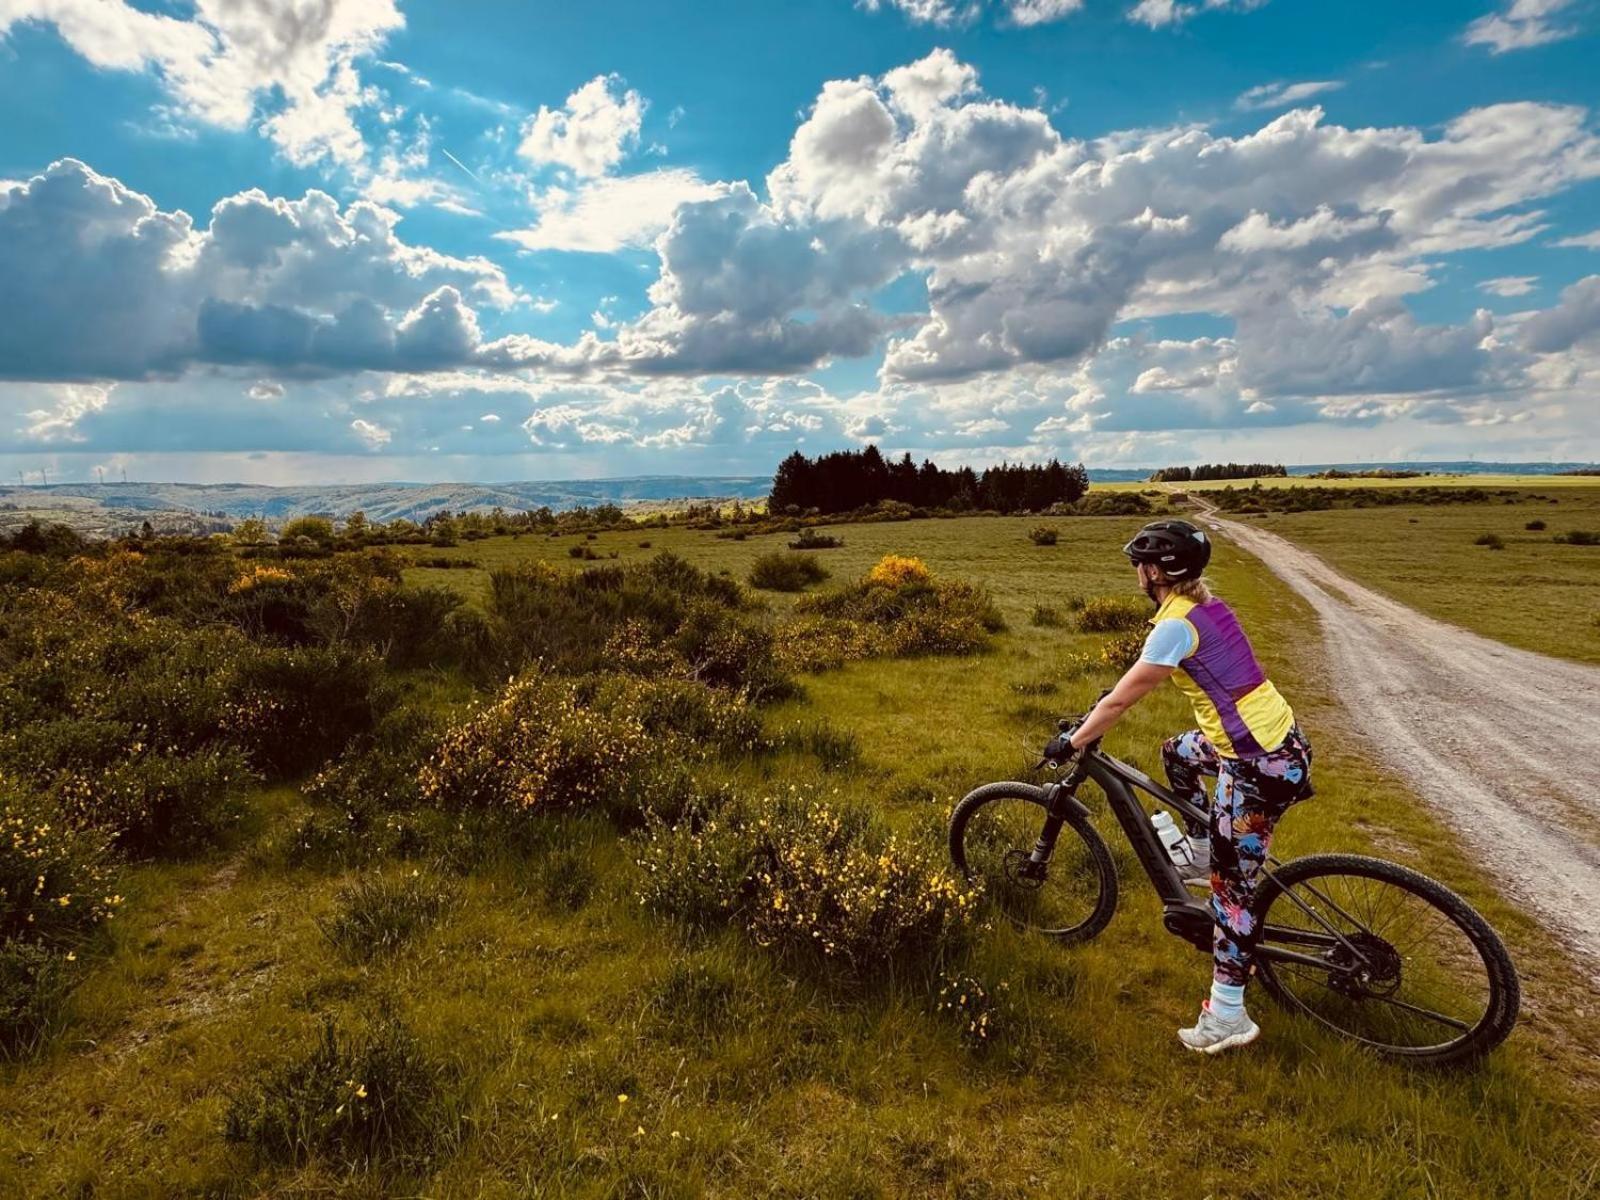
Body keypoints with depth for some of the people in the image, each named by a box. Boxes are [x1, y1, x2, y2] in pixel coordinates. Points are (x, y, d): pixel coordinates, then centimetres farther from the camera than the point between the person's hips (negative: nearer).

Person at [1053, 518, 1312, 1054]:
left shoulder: (1175, 624, -18)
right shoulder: (1205, 605, 9)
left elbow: (1120, 701, -14)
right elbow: (1135, 683, 22)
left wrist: (1072, 743, -2)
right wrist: (1101, 709, 27)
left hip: (1261, 766, -9)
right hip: (1279, 738, 9)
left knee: (1231, 888, 1)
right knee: (1177, 752, 30)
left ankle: (1228, 1016, 13)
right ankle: (1206, 854, 38)